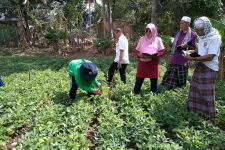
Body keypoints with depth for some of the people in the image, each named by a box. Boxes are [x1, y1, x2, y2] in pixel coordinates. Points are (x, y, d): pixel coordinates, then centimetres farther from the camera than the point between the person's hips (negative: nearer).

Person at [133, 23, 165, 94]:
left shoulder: (158, 39, 5)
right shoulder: (142, 39, 9)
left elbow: (162, 52, 0)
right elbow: (136, 50, 9)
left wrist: (153, 56, -17)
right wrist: (139, 55, -13)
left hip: (153, 64, -1)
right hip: (142, 63, 1)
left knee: (154, 82, 6)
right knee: (138, 81, 0)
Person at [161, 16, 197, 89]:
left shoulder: (192, 35, -7)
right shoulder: (178, 32, 10)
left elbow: (193, 48, -3)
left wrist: (186, 46, -22)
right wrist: (170, 56, 12)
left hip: (183, 61, -5)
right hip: (173, 60, 5)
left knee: (181, 80, 6)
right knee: (170, 78, 8)